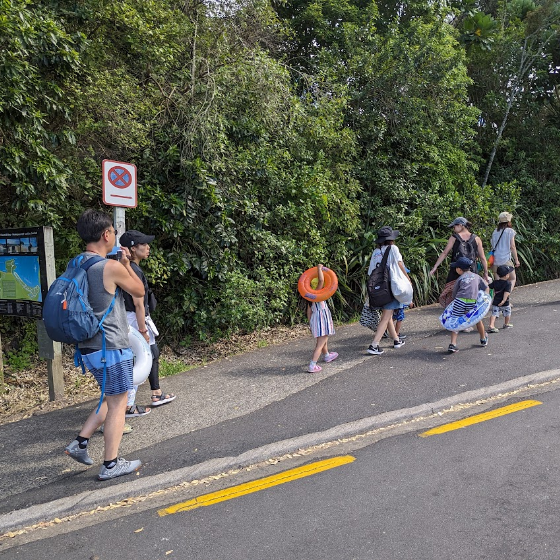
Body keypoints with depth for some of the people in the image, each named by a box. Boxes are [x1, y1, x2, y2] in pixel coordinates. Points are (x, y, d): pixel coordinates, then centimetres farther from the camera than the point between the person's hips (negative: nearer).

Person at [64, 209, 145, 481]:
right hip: (112, 348, -8)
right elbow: (139, 291, -3)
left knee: (111, 398, 23)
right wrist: (126, 263, 4)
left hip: (89, 347, 8)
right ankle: (111, 465, 14)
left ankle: (80, 442, 21)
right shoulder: (111, 267, -18)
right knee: (117, 405, 5)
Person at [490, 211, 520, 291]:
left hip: (495, 260, 4)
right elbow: (512, 247, -5)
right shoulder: (510, 231, -3)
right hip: (506, 260, -4)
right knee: (513, 279, 8)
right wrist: (516, 260, 0)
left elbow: (493, 246, 11)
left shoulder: (495, 232, 9)